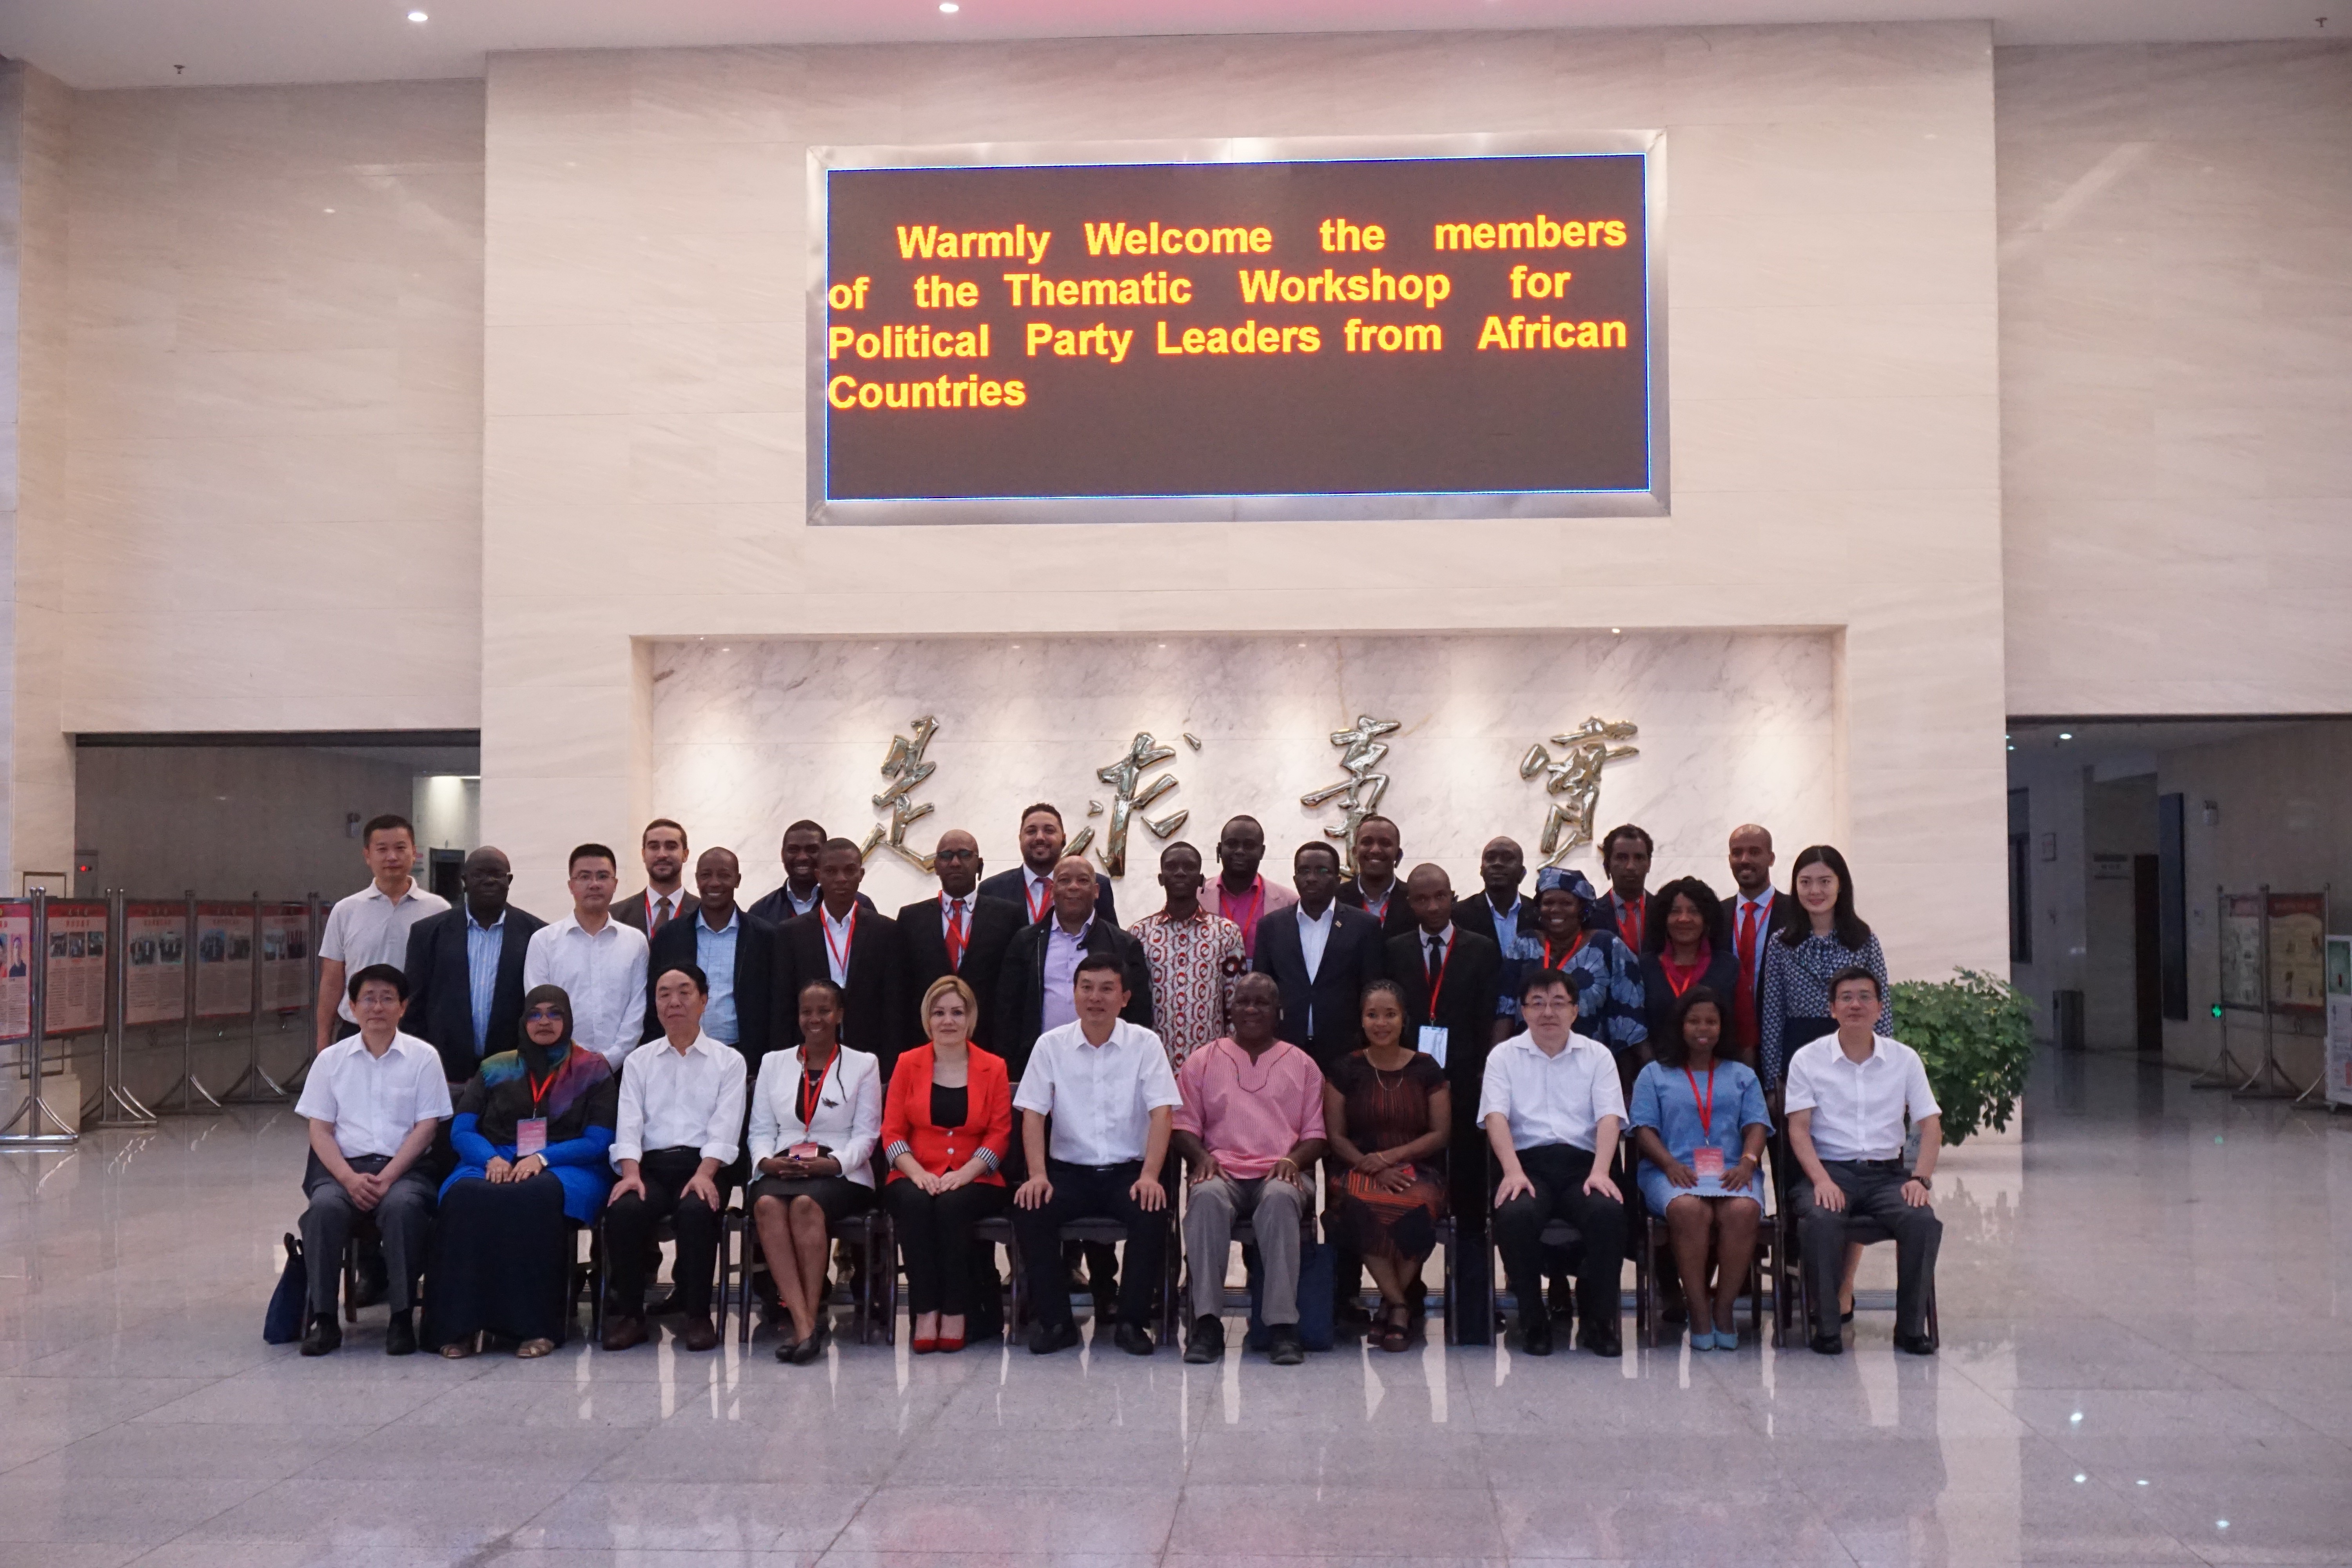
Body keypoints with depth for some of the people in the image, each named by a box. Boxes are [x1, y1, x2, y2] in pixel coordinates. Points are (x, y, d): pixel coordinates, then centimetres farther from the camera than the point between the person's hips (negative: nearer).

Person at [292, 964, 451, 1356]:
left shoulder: (423, 1057, 8)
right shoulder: (332, 1059, 13)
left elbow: (426, 1127, 1)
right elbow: (319, 1129, 7)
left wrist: (387, 1177, -13)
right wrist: (350, 1179, -11)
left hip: (403, 1167, -2)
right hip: (343, 1166, 2)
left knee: (402, 1206, -34)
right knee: (324, 1206, -31)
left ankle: (403, 1318, -26)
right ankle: (322, 1319, -24)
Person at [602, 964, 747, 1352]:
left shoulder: (729, 1061, 11)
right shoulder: (639, 1061, 18)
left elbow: (725, 1127, -2)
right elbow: (629, 1122, 6)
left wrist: (704, 1175, -19)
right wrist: (631, 1173, -13)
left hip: (703, 1165, -2)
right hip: (651, 1164, 2)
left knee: (697, 1211, -35)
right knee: (623, 1210, -30)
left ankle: (698, 1314, -19)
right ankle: (628, 1313, -14)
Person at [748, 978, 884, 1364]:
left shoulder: (864, 1065, 13)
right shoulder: (775, 1063, 21)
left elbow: (866, 1134, 4)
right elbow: (761, 1129, 15)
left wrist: (832, 1162, -14)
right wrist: (766, 1160, -8)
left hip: (841, 1175, -2)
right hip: (782, 1171, 2)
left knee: (806, 1203, -37)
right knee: (768, 1205, -34)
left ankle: (809, 1316, -33)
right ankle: (805, 1322, -40)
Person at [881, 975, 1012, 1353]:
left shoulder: (993, 1068, 8)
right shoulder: (908, 1064, 10)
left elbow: (999, 1134, 2)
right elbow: (892, 1131, 5)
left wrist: (965, 1173, -14)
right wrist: (918, 1173, -13)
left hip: (973, 1181, -1)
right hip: (916, 1178, 1)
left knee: (953, 1205, -34)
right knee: (915, 1204, -33)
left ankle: (956, 1312, -28)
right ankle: (925, 1312, -32)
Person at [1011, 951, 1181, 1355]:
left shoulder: (1146, 1044, 0)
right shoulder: (1051, 1045, 3)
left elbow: (1162, 1113, -8)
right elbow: (1033, 1114, -2)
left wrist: (1149, 1176, -22)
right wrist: (1037, 1175, -17)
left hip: (1128, 1170, -1)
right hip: (1069, 1170, 1)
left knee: (1152, 1213, -31)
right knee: (1029, 1211, -27)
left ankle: (1131, 1321, -11)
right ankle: (1056, 1320, -10)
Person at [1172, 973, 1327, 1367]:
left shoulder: (1302, 1064, 18)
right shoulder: (1202, 1061, 17)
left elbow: (1316, 1134, 13)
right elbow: (1183, 1125, 12)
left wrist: (1293, 1160, -7)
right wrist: (1201, 1156, -9)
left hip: (1280, 1174, 0)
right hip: (1222, 1170, 0)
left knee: (1281, 1199, -38)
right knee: (1207, 1195, -37)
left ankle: (1282, 1325, -38)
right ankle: (1207, 1322, -35)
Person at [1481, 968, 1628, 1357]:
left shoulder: (1597, 1055, 13)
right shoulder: (1504, 1056, 11)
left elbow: (1609, 1117, 1)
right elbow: (1496, 1116, -3)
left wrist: (1600, 1171, -17)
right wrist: (1513, 1172, -19)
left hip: (1582, 1163, 1)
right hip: (1528, 1162, -1)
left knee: (1609, 1212, -32)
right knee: (1515, 1215, -34)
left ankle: (1598, 1321, -13)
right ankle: (1533, 1320, -13)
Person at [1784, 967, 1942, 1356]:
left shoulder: (1905, 1059, 10)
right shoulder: (1808, 1059, 5)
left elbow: (1931, 1124, 7)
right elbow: (1799, 1128, -2)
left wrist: (1921, 1178, -11)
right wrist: (1821, 1180, -18)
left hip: (1887, 1172, 2)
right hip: (1830, 1169, -2)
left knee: (1923, 1220, -28)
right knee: (1820, 1220, -34)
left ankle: (1911, 1328, -13)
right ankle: (1826, 1328, -21)